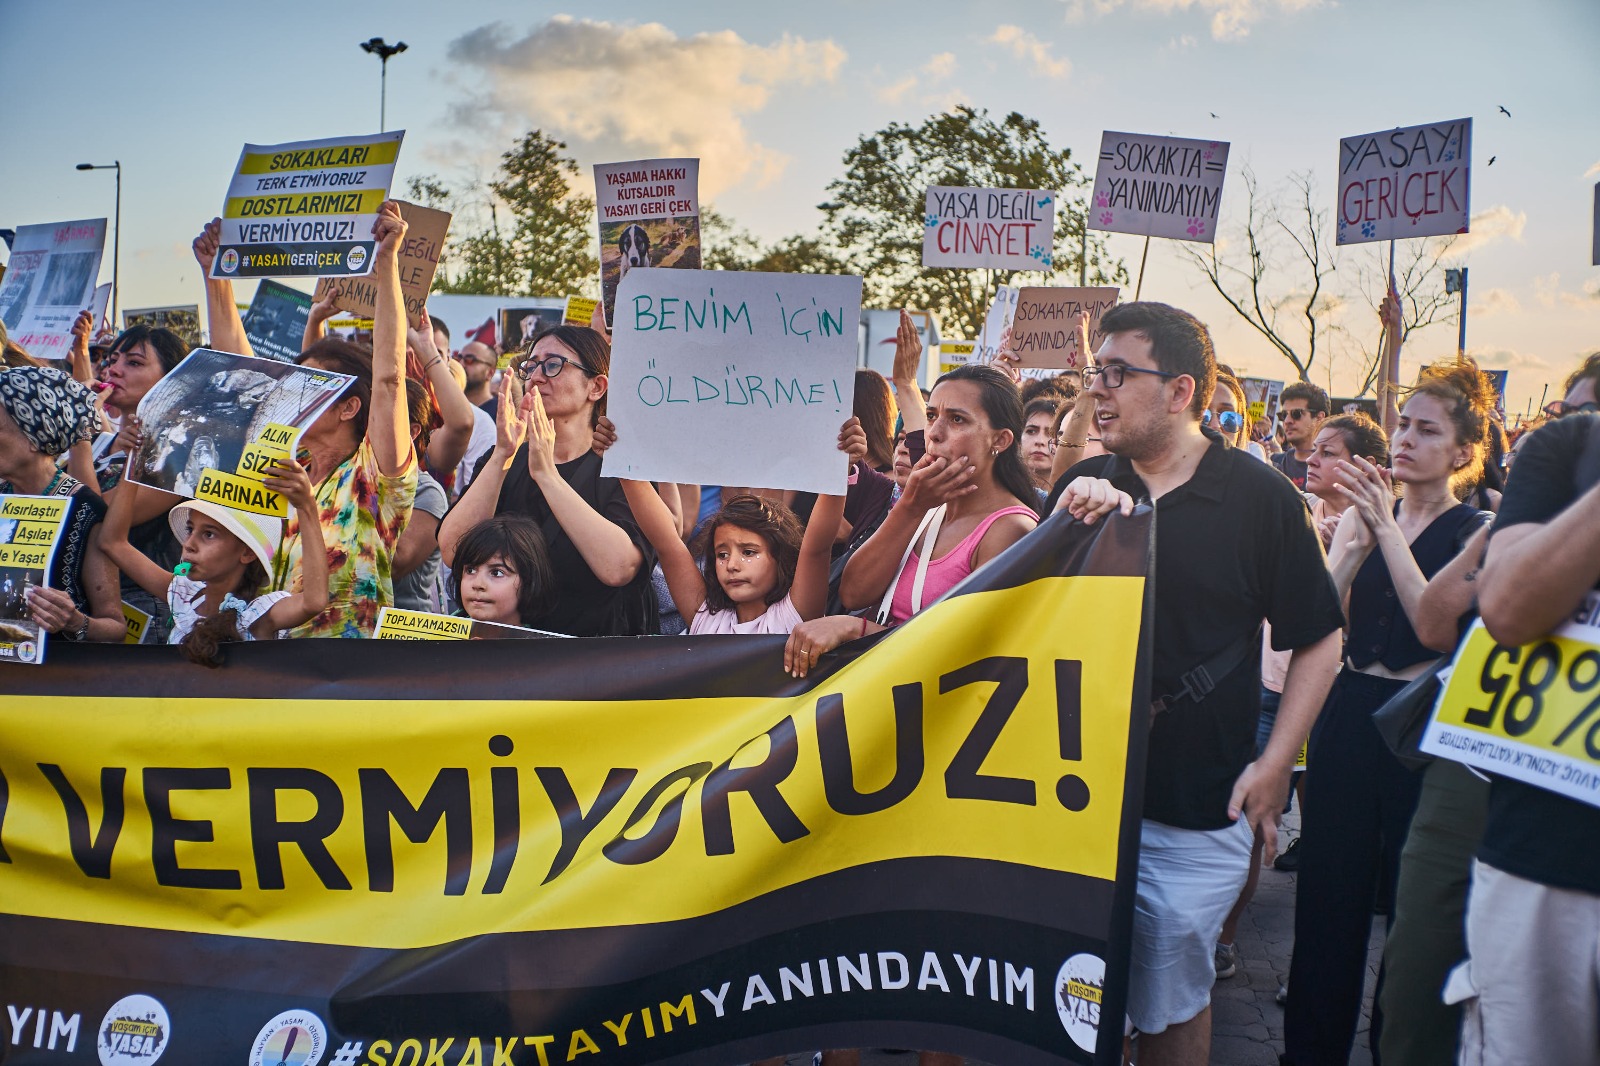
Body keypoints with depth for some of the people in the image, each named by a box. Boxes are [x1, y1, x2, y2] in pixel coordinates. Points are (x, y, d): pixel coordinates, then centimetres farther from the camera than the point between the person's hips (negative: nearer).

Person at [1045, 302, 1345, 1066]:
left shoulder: (1260, 497, -5)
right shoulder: (1083, 488, 4)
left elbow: (1317, 639, 1)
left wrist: (1276, 762, -6)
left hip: (1197, 810, -3)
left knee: (1170, 1005, 10)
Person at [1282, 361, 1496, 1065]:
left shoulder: (1476, 532, -3)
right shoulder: (1362, 516, 8)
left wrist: (1388, 530, -21)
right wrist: (1358, 541, -15)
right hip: (1347, 711, 4)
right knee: (1328, 888, 9)